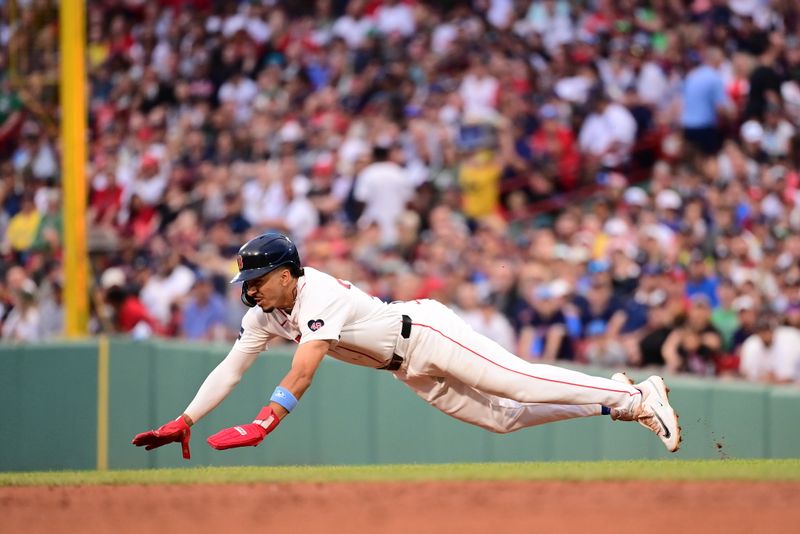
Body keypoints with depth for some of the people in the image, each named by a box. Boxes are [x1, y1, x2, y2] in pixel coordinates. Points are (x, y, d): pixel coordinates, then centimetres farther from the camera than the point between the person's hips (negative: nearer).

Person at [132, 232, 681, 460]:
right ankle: (616, 402, 18)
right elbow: (231, 368, -1)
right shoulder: (265, 316, -2)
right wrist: (184, 422, -11)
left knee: (523, 382, -16)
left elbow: (303, 371, -41)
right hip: (413, 373, 8)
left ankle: (639, 396, -7)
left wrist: (261, 426, -51)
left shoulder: (318, 296, -29)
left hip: (427, 332, -8)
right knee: (501, 416, 8)